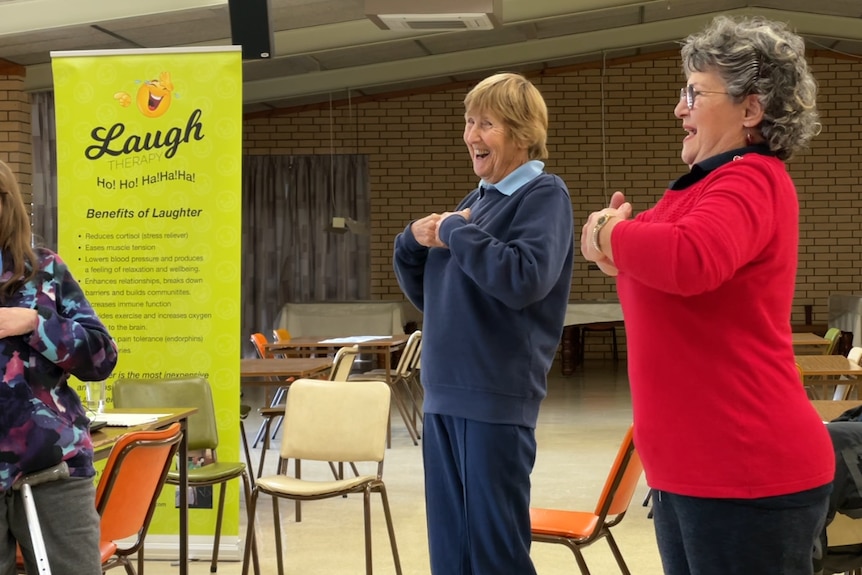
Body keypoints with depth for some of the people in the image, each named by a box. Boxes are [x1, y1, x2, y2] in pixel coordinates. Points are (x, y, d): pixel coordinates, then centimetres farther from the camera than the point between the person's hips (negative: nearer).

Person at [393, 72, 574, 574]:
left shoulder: (544, 194, -6)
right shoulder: (476, 199, 16)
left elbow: (525, 279, -24)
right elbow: (426, 294, 21)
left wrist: (456, 232, -13)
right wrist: (414, 241, 2)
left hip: (498, 398, -8)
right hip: (444, 395, 8)